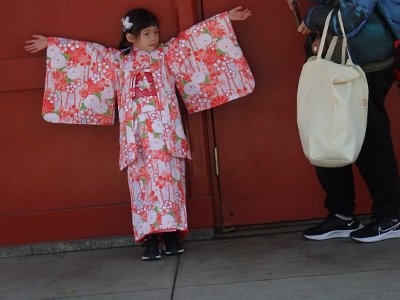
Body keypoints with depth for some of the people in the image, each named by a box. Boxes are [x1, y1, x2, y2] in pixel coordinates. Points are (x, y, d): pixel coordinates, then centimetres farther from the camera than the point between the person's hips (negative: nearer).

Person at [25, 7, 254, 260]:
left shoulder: (167, 54, 12)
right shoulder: (117, 60, 12)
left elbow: (194, 37, 10)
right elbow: (86, 52, 16)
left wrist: (226, 18, 9)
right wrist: (50, 44, 18)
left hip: (164, 130, 0)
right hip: (137, 133, 1)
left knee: (167, 178, -5)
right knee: (143, 180, -4)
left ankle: (172, 235, -2)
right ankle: (152, 239, -4)